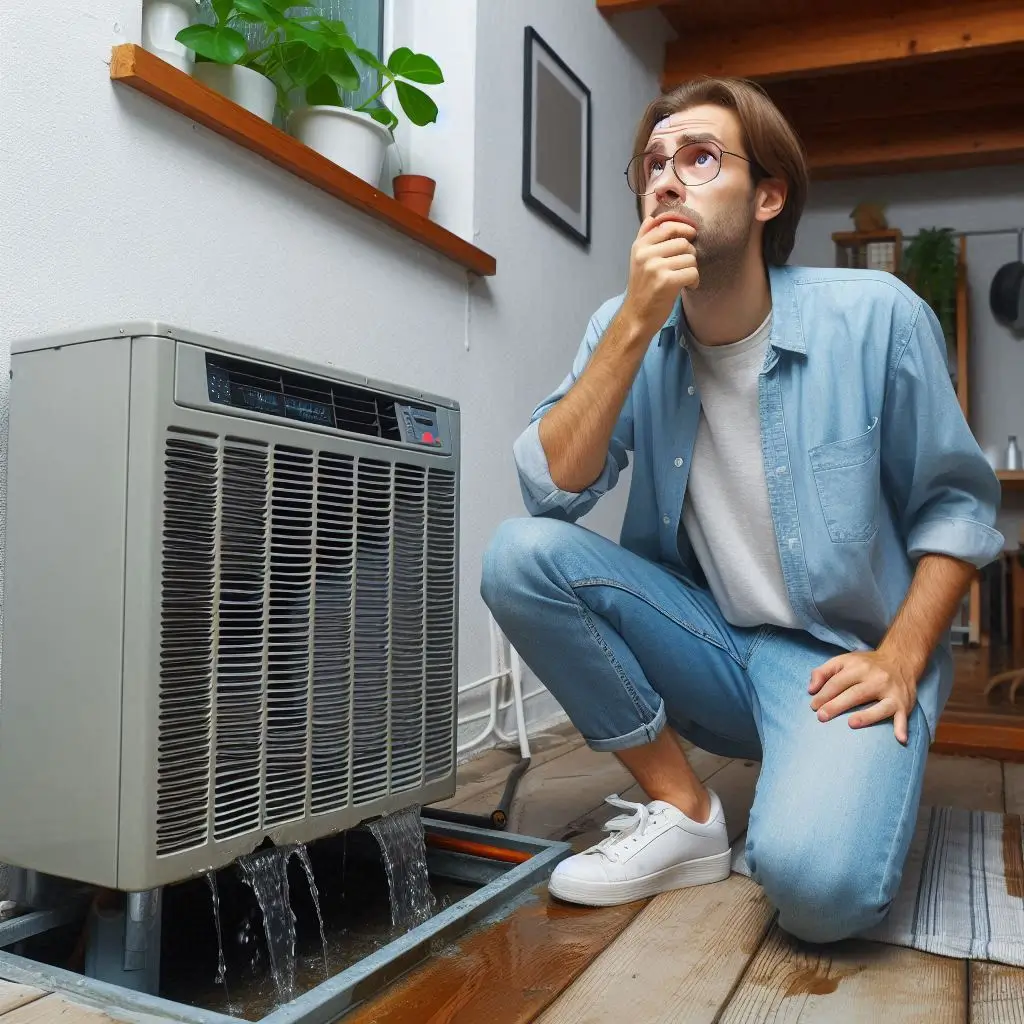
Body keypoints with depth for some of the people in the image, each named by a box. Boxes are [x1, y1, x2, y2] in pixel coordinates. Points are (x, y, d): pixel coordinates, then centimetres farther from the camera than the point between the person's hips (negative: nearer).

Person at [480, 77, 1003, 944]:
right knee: (520, 555, -20)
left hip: (841, 657, -4)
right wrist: (637, 323, -20)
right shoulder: (627, 330, -1)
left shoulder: (877, 317, -9)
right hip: (707, 645, 4)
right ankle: (683, 816, -5)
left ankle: (838, 775, 8)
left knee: (819, 882, -31)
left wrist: (900, 659, -14)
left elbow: (956, 504, -1)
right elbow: (550, 493, -15)